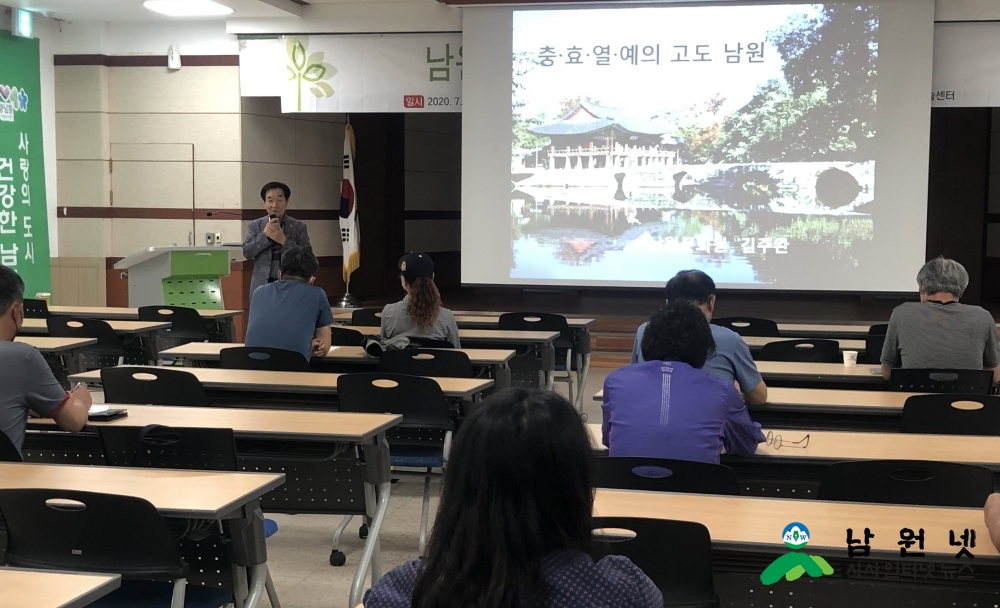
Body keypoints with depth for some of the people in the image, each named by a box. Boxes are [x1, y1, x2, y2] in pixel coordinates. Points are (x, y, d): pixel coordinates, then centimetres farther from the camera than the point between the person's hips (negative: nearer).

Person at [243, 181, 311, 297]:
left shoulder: (298, 227, 3)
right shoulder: (255, 225, 7)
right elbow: (247, 252, -1)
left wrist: (284, 240, -17)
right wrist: (264, 235, -15)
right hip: (262, 286, 1)